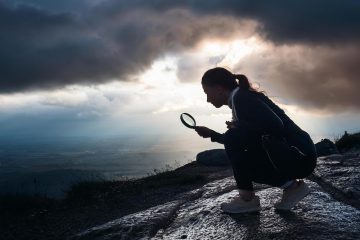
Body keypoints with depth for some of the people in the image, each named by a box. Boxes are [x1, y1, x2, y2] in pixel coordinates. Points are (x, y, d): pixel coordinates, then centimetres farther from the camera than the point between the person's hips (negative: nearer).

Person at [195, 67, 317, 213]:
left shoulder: (240, 97, -13)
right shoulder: (244, 98, 17)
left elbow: (275, 125, -27)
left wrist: (238, 128, -13)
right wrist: (211, 134, 24)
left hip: (299, 156, -10)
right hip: (297, 156, 10)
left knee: (233, 139, -14)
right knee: (243, 161, 20)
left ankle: (247, 198, -4)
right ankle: (291, 185, 13)